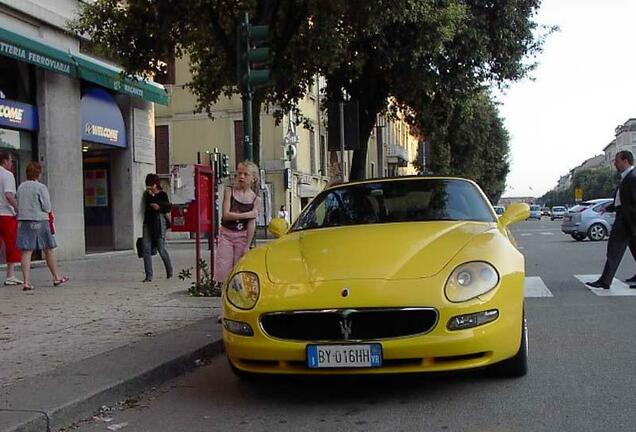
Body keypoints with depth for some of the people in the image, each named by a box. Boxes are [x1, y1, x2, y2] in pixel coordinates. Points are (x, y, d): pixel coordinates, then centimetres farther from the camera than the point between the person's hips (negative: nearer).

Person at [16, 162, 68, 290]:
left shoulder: (21, 187, 8)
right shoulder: (41, 187, -8)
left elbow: (19, 205, 9)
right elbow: (47, 207, -10)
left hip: (23, 221, 4)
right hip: (39, 221, -4)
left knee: (26, 251, 0)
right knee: (48, 250, 10)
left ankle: (26, 281, -7)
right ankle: (57, 277, 22)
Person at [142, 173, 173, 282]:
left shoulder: (162, 194, -1)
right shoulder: (147, 194, 13)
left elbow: (168, 207, -7)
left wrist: (159, 207, -22)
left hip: (158, 222, -5)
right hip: (147, 223, 5)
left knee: (161, 249, -1)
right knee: (146, 249, -4)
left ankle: (169, 270, 23)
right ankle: (148, 275, -2)